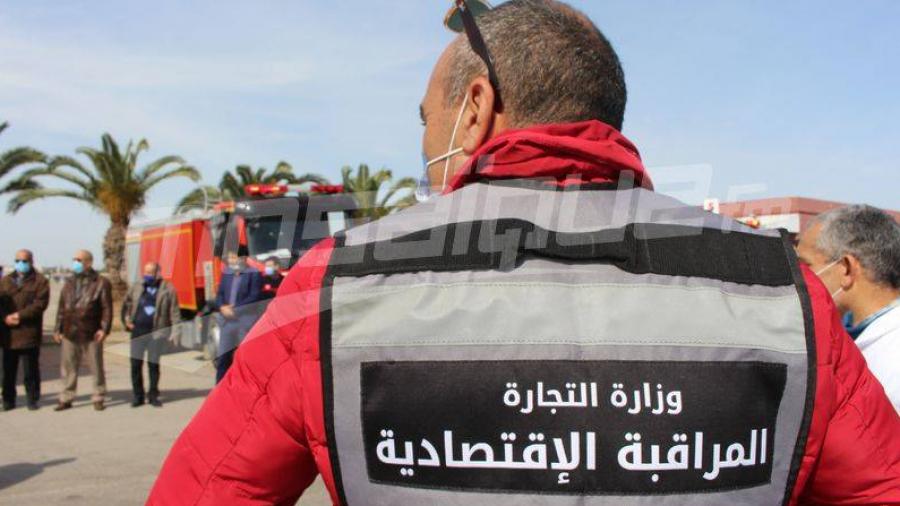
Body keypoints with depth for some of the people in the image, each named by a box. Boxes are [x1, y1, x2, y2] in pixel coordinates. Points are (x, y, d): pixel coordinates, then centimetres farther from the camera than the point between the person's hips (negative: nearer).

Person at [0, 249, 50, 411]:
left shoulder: (40, 281, 2)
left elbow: (40, 304, -10)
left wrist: (20, 315, -17)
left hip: (30, 332, -4)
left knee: (31, 370, 2)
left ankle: (32, 399, 12)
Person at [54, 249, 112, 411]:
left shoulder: (101, 283, -3)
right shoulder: (69, 283, 14)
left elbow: (107, 308, -6)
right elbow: (62, 307, 17)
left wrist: (104, 329, -14)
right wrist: (58, 329, 13)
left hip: (91, 334, -5)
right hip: (70, 333, 5)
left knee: (96, 368, 5)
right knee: (68, 368, 9)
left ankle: (98, 399, 16)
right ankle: (66, 399, 19)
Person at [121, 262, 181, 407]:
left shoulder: (167, 289, -1)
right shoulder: (137, 288, 11)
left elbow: (174, 312, -3)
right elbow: (126, 304, 23)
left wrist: (175, 331, -9)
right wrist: (126, 320, 8)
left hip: (156, 332, -3)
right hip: (138, 331, 3)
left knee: (153, 364, 5)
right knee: (135, 364, 3)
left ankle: (153, 395, 18)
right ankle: (138, 395, 15)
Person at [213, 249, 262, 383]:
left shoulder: (254, 274, -4)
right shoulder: (226, 274, 16)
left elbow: (254, 297, -11)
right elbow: (220, 294, 14)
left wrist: (235, 308, -15)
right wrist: (222, 307, -7)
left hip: (246, 321, -6)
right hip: (227, 321, 6)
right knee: (223, 358, 10)